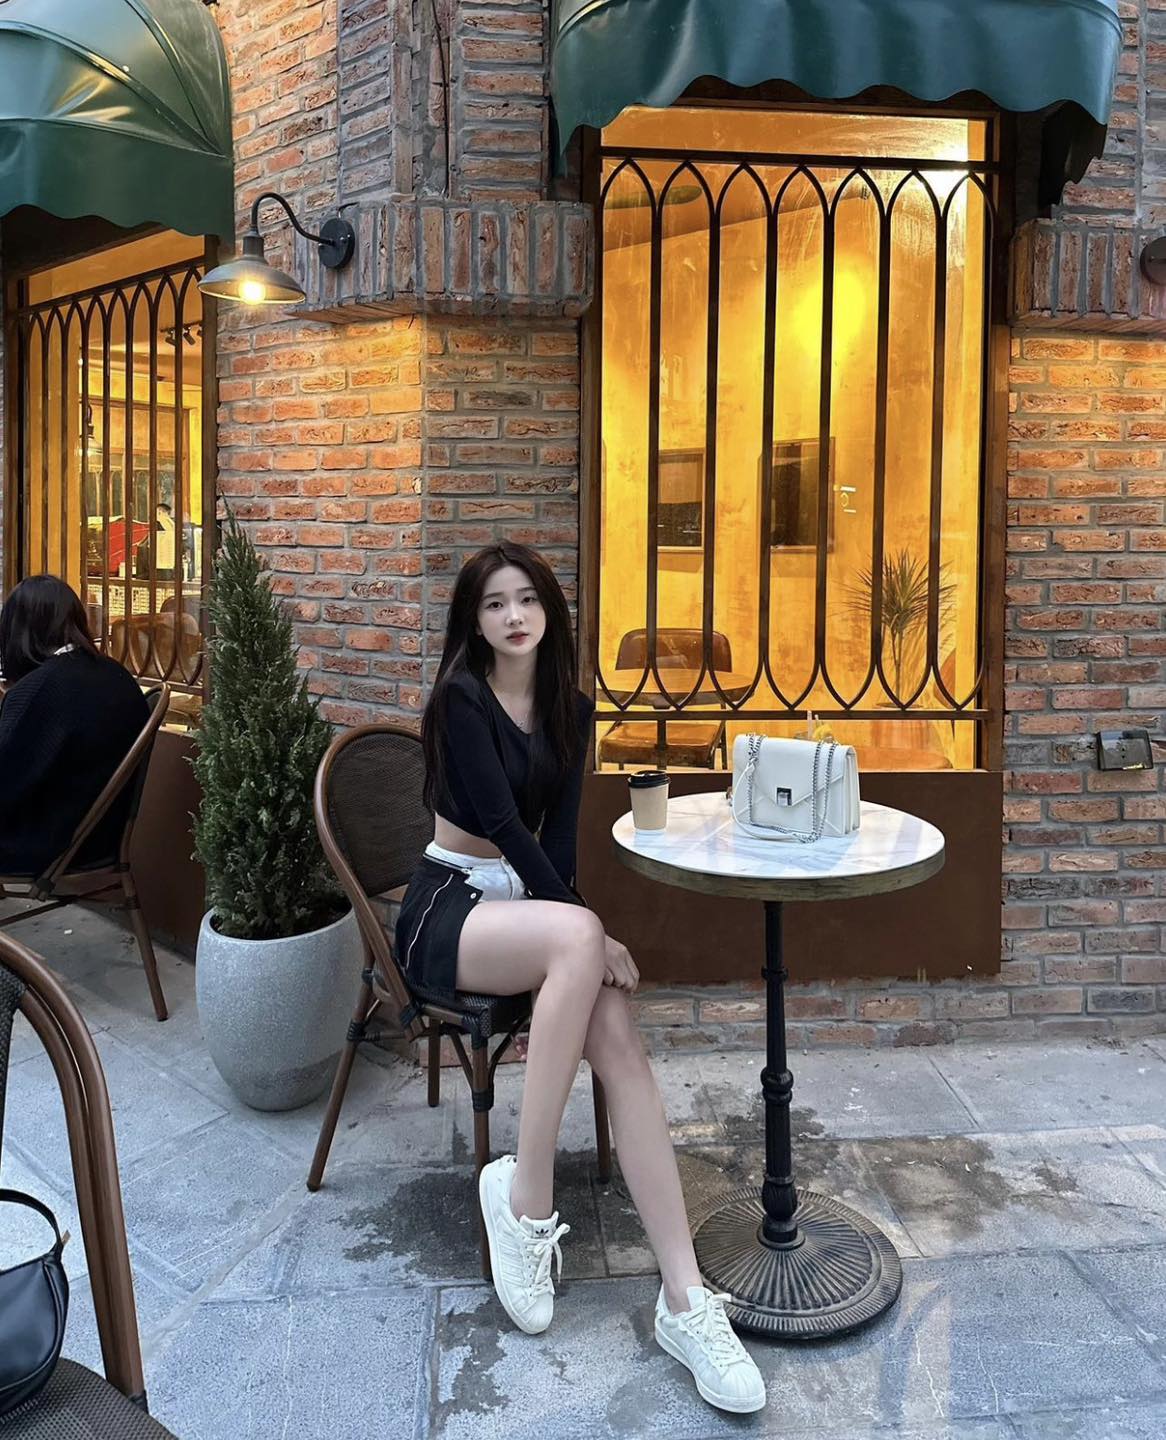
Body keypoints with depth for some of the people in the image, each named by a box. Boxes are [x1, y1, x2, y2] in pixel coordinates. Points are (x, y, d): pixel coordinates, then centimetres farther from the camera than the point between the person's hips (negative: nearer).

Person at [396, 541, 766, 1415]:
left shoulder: (570, 709, 8)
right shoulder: (461, 698, -10)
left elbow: (559, 830, 1)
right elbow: (503, 823, -17)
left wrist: (577, 932, -16)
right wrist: (586, 928, -21)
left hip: (526, 902, 5)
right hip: (447, 911, -5)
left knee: (617, 1032, -25)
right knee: (578, 939, -37)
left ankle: (684, 1299, -27)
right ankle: (525, 1195, -24)